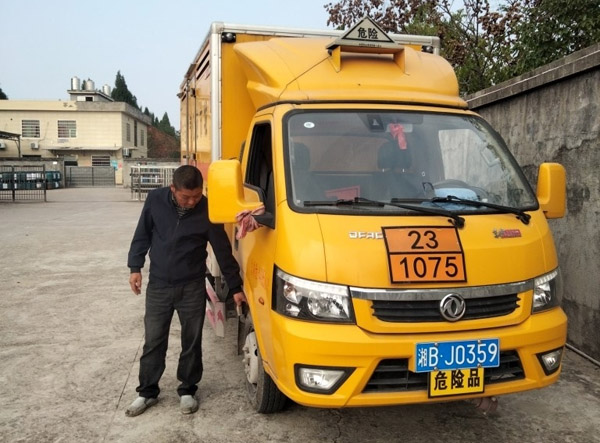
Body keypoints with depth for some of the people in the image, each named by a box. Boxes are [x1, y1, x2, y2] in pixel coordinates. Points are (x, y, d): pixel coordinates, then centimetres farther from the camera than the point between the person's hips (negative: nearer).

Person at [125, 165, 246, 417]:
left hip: (193, 287, -1)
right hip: (158, 285, 1)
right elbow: (142, 234, 5)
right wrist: (135, 267, 1)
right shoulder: (155, 200, -9)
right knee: (153, 341, 9)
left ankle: (187, 391, 26)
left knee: (192, 342, 8)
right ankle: (147, 392, 25)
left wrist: (234, 287, -2)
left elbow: (223, 250, -5)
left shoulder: (207, 211, -13)